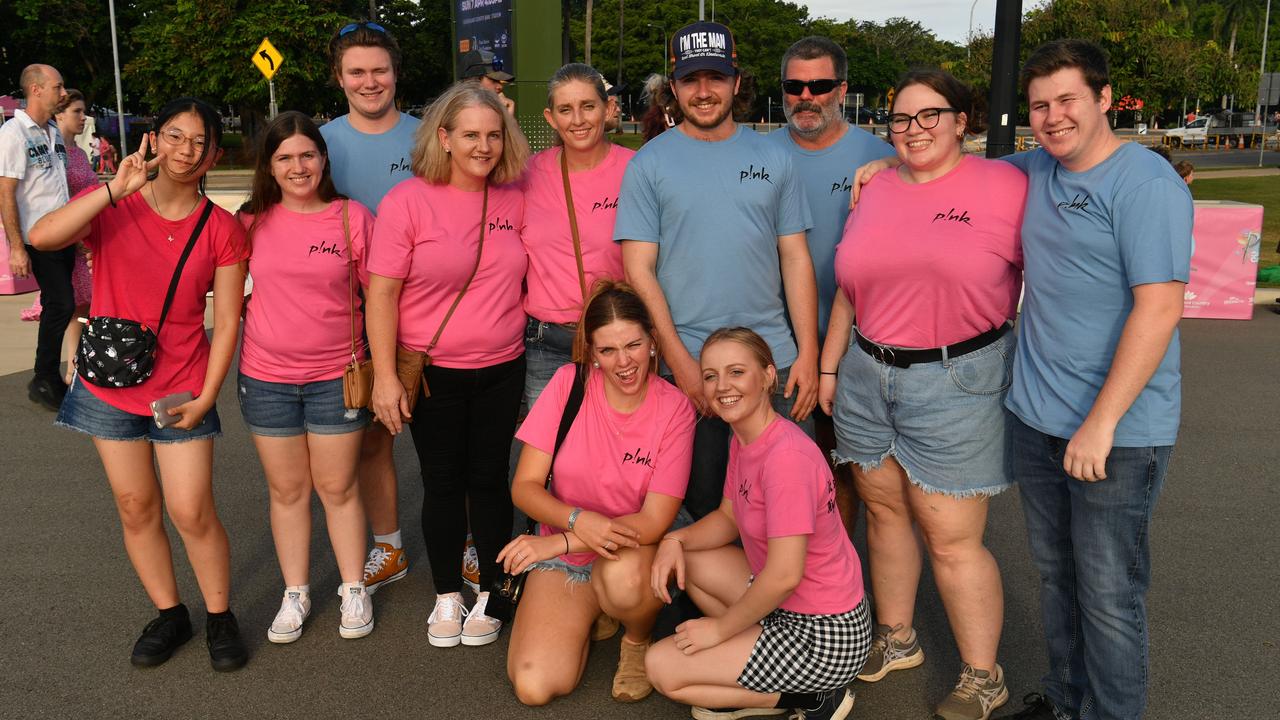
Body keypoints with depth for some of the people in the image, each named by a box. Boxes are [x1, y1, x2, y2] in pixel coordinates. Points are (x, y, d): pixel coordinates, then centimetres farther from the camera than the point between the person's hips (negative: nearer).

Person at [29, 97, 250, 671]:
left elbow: (226, 320, -5)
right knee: (135, 508, 11)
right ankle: (169, 615, 29)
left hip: (181, 390, -2)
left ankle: (220, 617, 19)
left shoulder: (221, 230, -6)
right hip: (109, 386, 2)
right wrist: (117, 188, -29)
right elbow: (42, 237, -24)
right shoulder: (111, 205, -5)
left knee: (191, 512, -2)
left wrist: (206, 397, -10)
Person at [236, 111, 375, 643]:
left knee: (338, 487, 9)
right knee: (286, 489, 12)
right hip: (266, 377, 2)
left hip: (336, 375, -2)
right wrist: (250, 313, -2)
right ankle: (295, 593, 26)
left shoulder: (352, 217, -5)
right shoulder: (253, 221, 0)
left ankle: (353, 589, 24)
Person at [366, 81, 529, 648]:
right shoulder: (407, 201, -10)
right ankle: (446, 597, 27)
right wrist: (385, 375, -15)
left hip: (500, 370, 2)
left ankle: (490, 595, 26)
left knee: (489, 480, 10)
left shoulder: (514, 200, 1)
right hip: (432, 372, -2)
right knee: (443, 484, 9)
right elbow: (381, 293, -11)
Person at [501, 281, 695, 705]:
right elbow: (524, 487, -9)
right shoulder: (568, 385, -9)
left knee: (623, 576, -39)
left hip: (632, 553, -2)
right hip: (562, 560, 2)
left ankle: (637, 641, -2)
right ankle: (588, 614, 15)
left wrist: (557, 543, -24)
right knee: (534, 687, -17)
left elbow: (654, 521, -16)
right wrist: (577, 520, -30)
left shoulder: (674, 408, -13)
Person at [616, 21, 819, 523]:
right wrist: (679, 360, -12)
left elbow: (795, 259, 8)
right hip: (687, 363, -2)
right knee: (703, 499, 9)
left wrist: (808, 353, 0)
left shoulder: (773, 159, 7)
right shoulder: (649, 164, 0)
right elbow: (639, 269, -4)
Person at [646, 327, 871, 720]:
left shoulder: (787, 456, -27)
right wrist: (675, 540, -6)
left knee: (662, 666, -8)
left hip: (826, 636, -9)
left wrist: (720, 627, -14)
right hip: (786, 603, 9)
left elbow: (784, 575, -28)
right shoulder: (742, 439, 2)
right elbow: (728, 517, 14)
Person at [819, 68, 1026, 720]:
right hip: (867, 375, 5)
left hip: (957, 380, -5)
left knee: (952, 539, -1)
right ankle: (895, 640, 34)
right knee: (884, 512, 15)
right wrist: (827, 367, 15)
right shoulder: (875, 190, 10)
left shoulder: (1005, 185, -5)